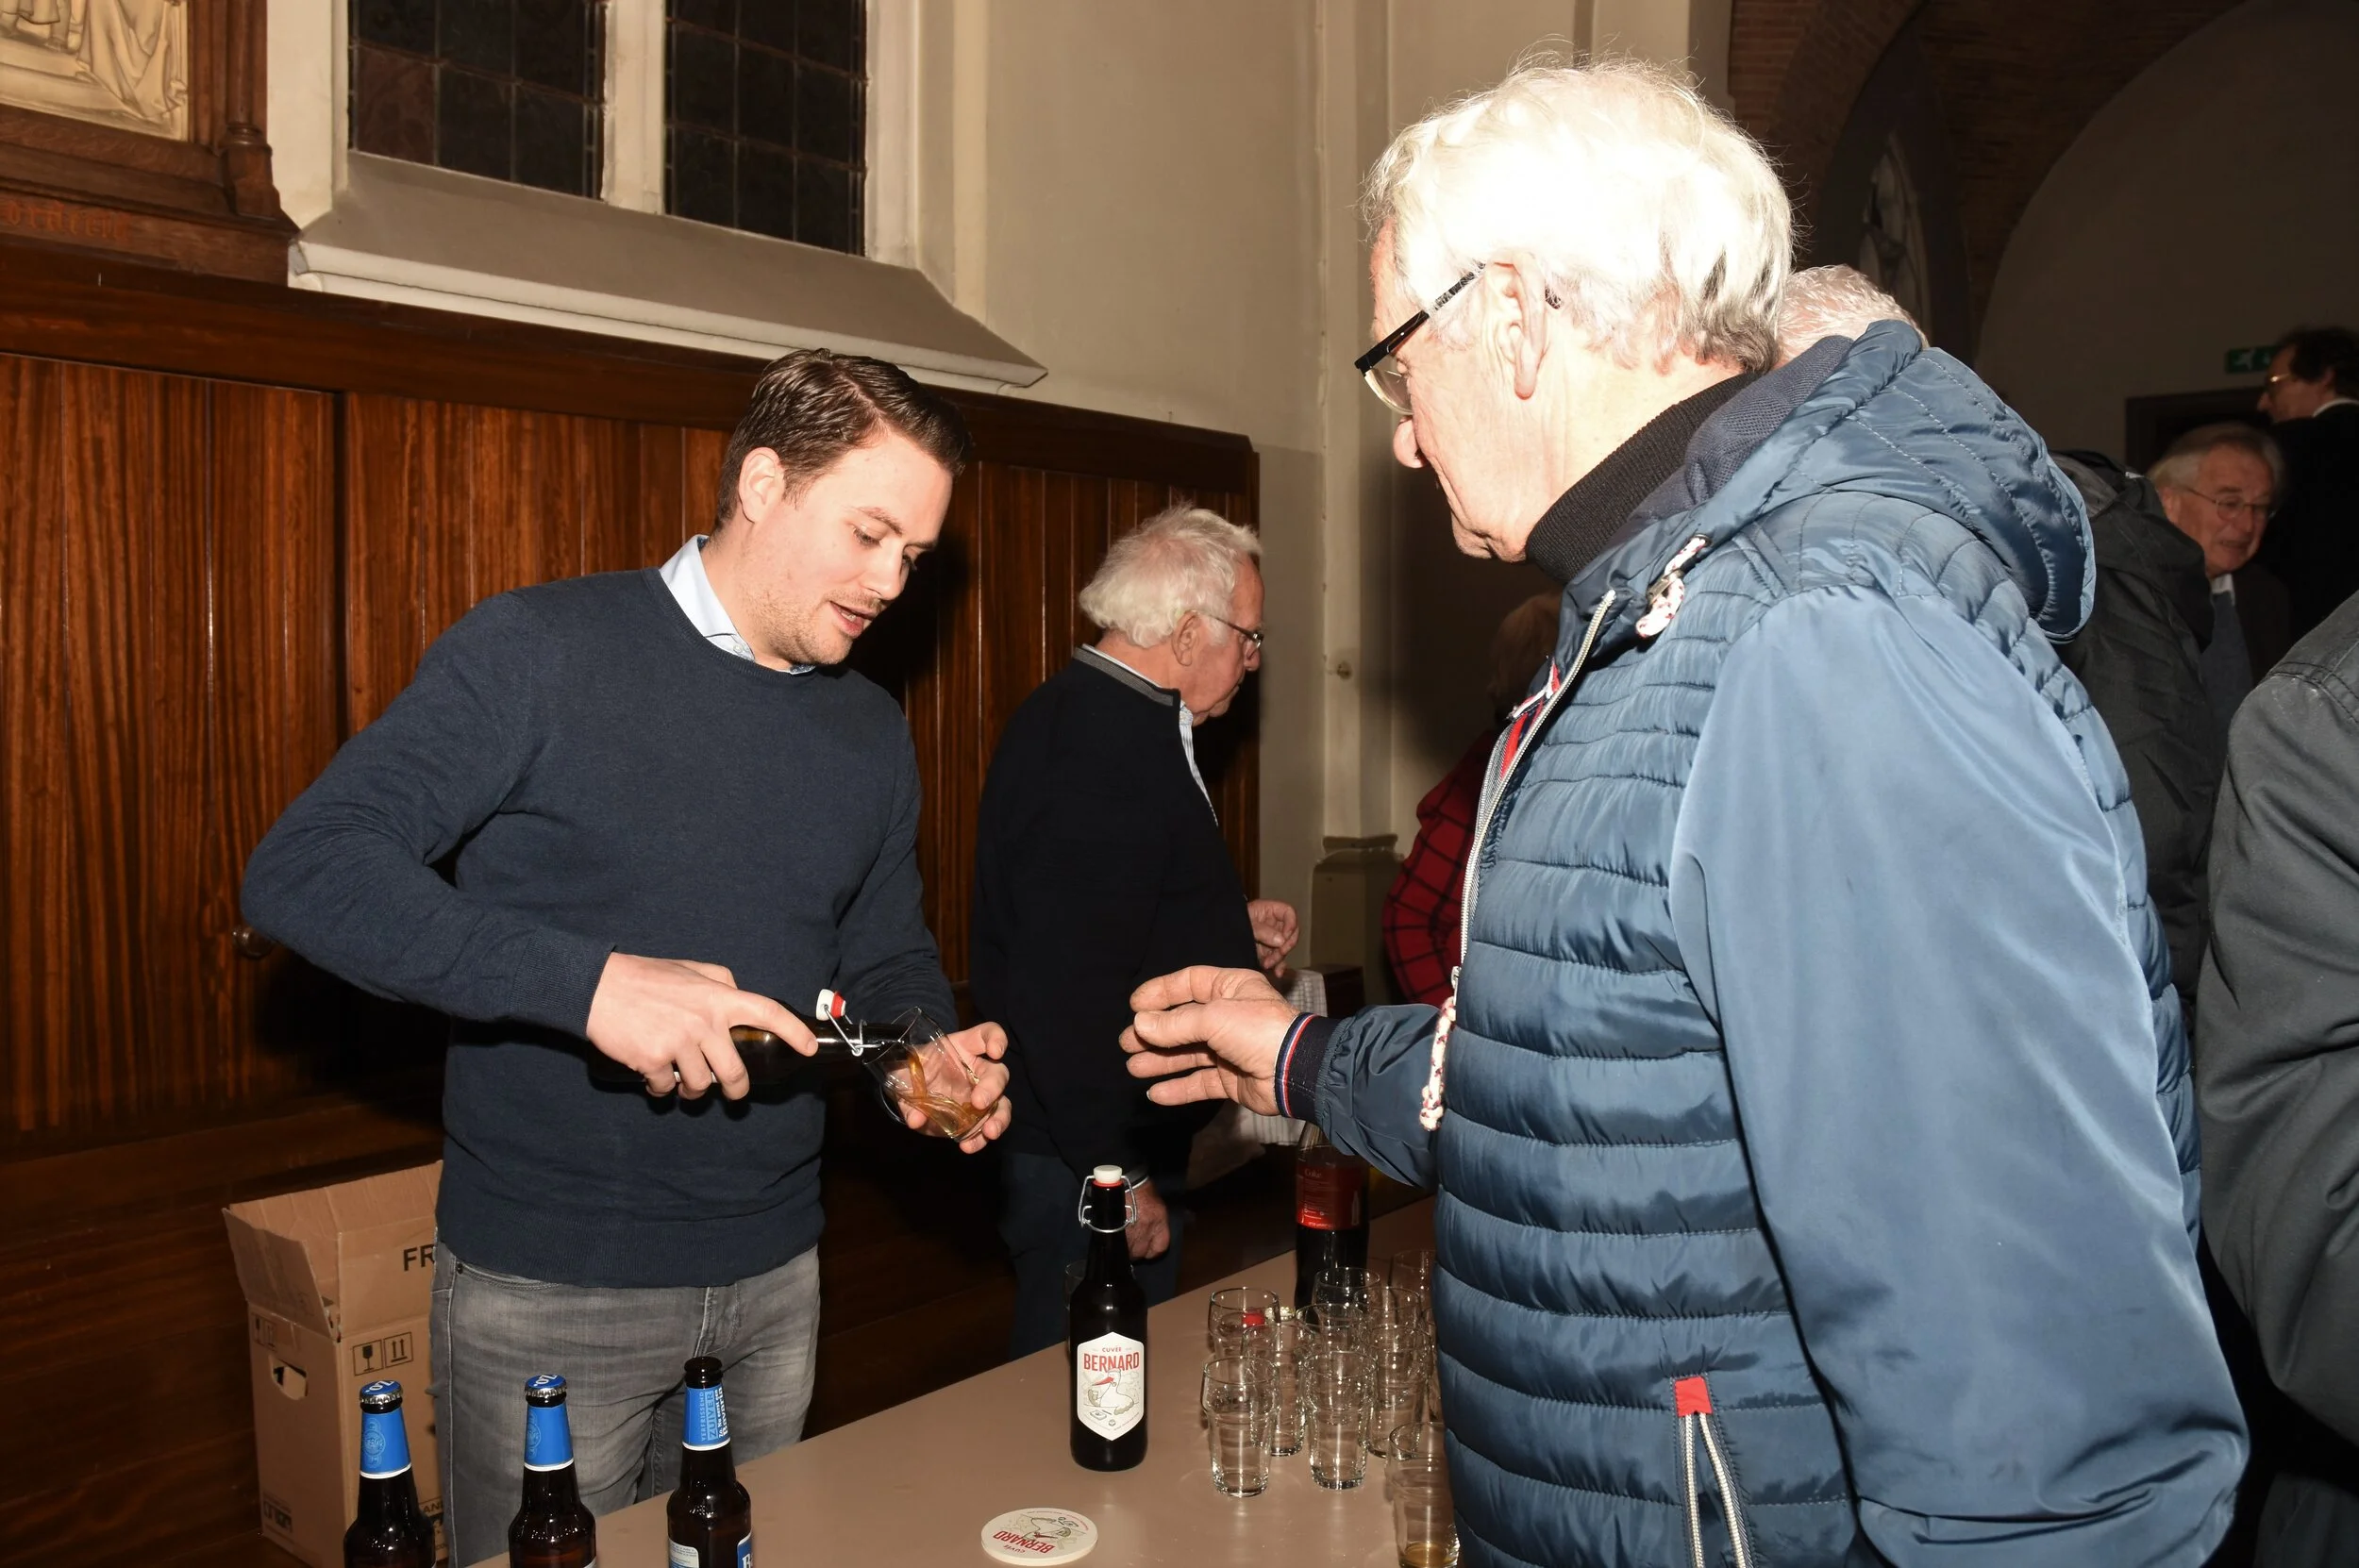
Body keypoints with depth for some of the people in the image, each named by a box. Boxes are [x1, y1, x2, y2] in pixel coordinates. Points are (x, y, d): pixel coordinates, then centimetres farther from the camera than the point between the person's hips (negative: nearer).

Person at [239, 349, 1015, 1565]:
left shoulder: (871, 735, 7)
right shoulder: (537, 653, -12)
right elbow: (302, 869, -19)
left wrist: (939, 1056, -8)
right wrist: (588, 982, -30)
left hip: (776, 1281, 6)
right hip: (548, 1294, -5)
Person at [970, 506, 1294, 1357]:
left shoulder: (1099, 718, 10)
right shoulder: (1097, 755, -24)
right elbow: (1067, 990, -29)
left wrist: (1229, 923, 13)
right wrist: (1115, 1174, -22)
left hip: (1123, 1142, 10)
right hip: (1092, 1161, -10)